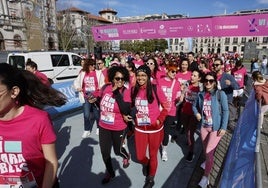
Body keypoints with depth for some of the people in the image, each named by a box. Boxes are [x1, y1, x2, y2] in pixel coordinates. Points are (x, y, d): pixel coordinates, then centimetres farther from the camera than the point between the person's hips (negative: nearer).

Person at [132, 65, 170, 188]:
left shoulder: (155, 89, -13)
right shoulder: (134, 89, -2)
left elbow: (166, 106, -7)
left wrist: (160, 120, -14)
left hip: (155, 129, -3)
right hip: (139, 128, 3)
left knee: (153, 155, 15)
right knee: (140, 157, 12)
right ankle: (146, 164, 50)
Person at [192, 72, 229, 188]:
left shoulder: (220, 94, -13)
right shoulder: (201, 94, -1)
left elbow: (225, 111, -12)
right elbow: (194, 106, 14)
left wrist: (223, 127, -15)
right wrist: (196, 113, -6)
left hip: (216, 127, -4)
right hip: (204, 126, 5)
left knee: (209, 152, -4)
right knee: (206, 150, 21)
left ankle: (206, 176, 15)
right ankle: (208, 162, 53)